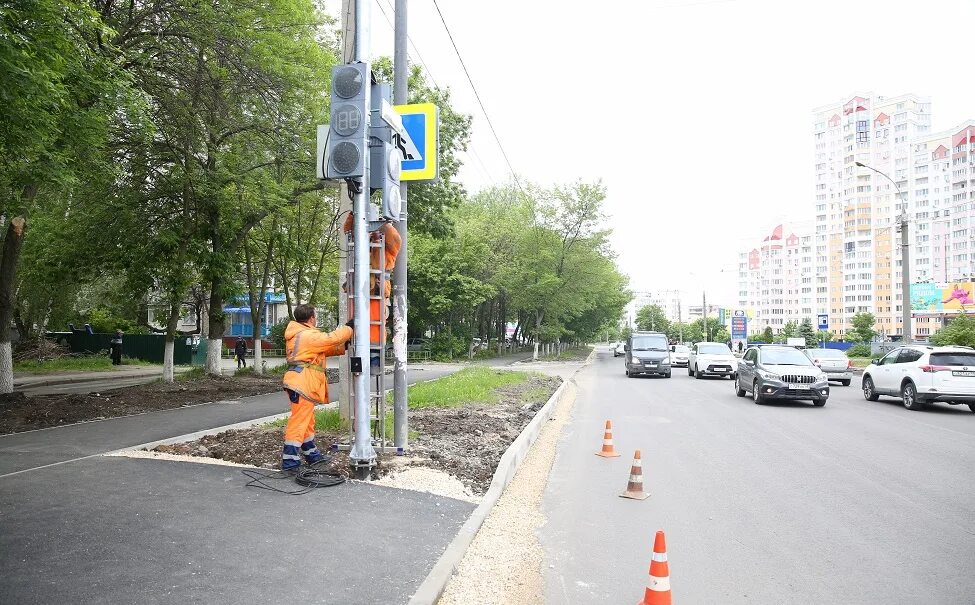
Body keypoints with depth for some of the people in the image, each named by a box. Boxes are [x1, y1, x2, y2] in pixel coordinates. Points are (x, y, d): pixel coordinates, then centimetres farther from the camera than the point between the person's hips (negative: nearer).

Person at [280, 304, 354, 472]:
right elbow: (331, 339, -18)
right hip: (302, 384, -11)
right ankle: (289, 461, -5)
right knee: (299, 422, -8)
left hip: (300, 384, 11)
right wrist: (349, 328, -3)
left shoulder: (299, 335, 18)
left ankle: (312, 455, 30)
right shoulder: (308, 335, -14)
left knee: (308, 421, 19)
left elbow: (324, 349, 20)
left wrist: (343, 347, 13)